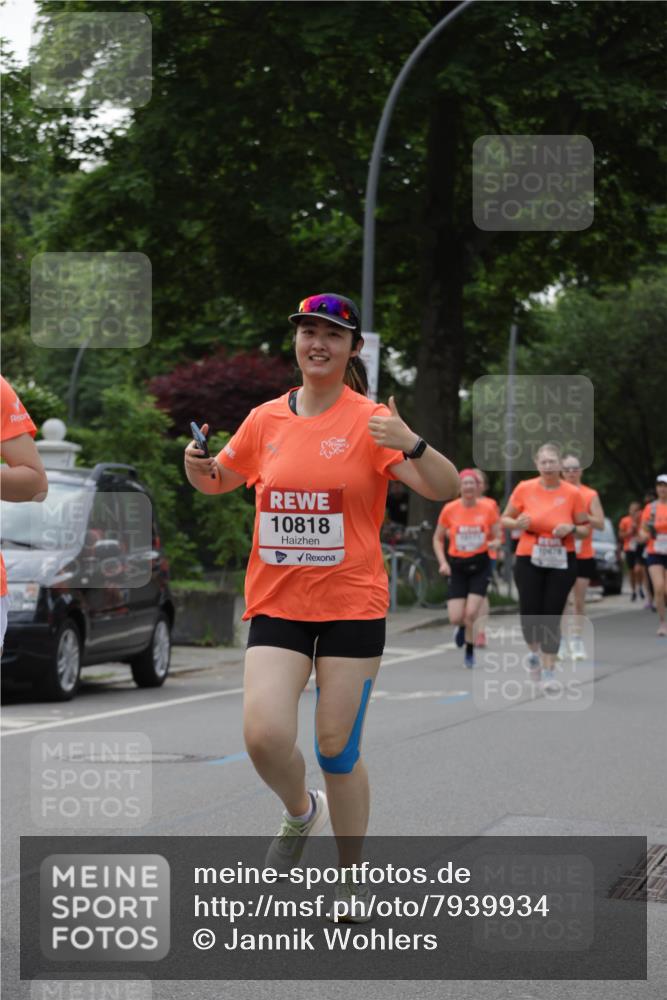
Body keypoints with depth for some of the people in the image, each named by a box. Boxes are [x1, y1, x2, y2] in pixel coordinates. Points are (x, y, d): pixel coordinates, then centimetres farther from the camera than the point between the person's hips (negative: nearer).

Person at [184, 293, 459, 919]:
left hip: (352, 605, -2)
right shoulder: (266, 419, 6)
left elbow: (444, 489, -12)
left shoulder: (372, 421, -4)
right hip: (276, 603, 3)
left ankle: (351, 878, 22)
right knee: (264, 737, -13)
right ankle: (300, 811, 20)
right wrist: (198, 466, -1)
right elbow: (219, 481, 22)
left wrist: (410, 444, -31)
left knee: (337, 747, 2)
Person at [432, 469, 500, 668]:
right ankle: (463, 627, 33)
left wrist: (494, 544, -19)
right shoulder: (449, 510, -4)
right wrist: (443, 562, -6)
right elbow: (438, 539, 7)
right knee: (455, 618, -6)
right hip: (457, 566, 1)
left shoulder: (488, 509, -4)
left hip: (480, 564, -1)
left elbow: (497, 538, 6)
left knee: (471, 613, -13)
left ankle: (469, 652, 10)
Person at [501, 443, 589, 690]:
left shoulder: (572, 493, -3)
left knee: (552, 617, -4)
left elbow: (586, 529, 5)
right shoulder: (525, 488, -2)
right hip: (529, 560, 0)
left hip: (562, 561, 0)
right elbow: (504, 519, 8)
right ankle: (534, 654, 26)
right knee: (530, 613, -5)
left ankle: (548, 671, 6)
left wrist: (571, 529, -16)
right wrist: (518, 523, -14)